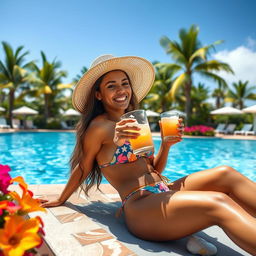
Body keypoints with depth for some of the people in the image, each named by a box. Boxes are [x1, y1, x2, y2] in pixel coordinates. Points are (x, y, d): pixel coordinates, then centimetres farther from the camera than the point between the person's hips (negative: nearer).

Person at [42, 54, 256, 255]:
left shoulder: (135, 123, 17)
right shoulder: (100, 126, -6)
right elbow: (82, 169, 5)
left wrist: (166, 144, 4)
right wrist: (60, 200, 16)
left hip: (165, 193, 8)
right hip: (140, 206, -8)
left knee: (225, 174, -9)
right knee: (218, 203, -29)